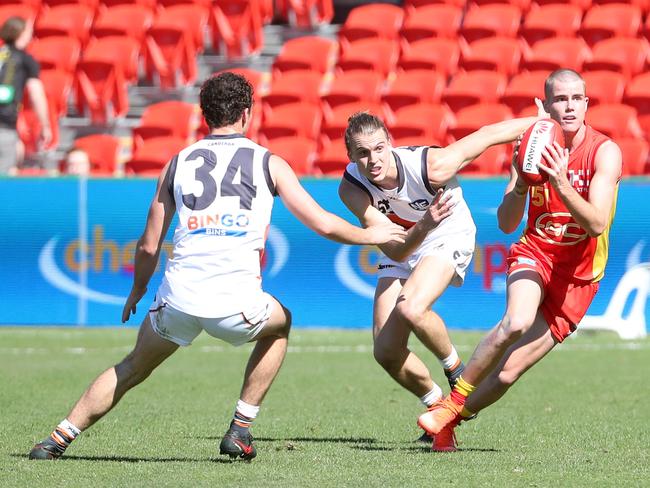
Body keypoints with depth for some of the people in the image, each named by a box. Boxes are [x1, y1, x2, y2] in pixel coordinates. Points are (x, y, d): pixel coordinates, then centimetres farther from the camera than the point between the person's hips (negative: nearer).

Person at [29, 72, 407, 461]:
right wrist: (371, 235, 25)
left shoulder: (177, 163, 13)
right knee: (280, 322, 32)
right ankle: (241, 430, 25)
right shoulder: (269, 163, 8)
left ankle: (58, 440, 19)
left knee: (132, 368, 25)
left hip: (179, 298, 2)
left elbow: (149, 246, 15)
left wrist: (138, 291, 33)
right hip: (237, 304, -2)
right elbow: (323, 224, 8)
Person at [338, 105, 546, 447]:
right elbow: (396, 251, -32)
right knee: (386, 352, -5)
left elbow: (488, 135, -19)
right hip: (400, 249, 4)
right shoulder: (352, 188, -25)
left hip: (448, 239, -4)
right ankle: (437, 406, 21)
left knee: (411, 309, -31)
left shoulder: (429, 166, -33)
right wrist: (424, 225, -52)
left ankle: (456, 371, -3)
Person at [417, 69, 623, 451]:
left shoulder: (605, 152, -13)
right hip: (534, 252, 1)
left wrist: (561, 184, -39)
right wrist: (521, 186, -24)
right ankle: (453, 401, -16)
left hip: (577, 276, -1)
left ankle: (451, 420, 18)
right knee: (517, 322, -33)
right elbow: (506, 224, -5)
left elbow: (597, 224, -25)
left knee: (511, 369, -7)